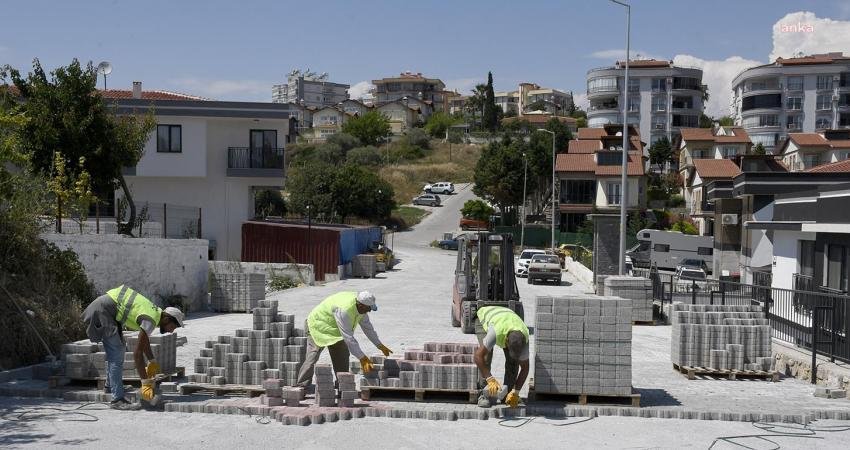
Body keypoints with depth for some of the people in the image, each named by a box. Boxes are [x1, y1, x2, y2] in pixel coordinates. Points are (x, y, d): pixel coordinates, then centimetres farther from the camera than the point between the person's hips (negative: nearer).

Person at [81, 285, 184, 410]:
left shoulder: (155, 311, 9)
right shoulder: (151, 320, -19)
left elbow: (144, 340, 27)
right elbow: (137, 352, -23)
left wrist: (152, 362, 26)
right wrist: (146, 382, -20)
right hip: (103, 311, -11)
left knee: (116, 350, 25)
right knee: (117, 355, -11)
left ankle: (110, 385, 39)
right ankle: (117, 399, -11)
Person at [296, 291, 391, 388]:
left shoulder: (361, 306, -13)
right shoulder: (343, 310, -40)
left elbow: (367, 326, 3)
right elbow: (348, 337, -38)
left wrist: (380, 345, 4)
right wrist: (362, 358, -35)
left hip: (333, 328, 9)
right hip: (318, 326, -9)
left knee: (342, 356, 4)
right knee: (313, 357, -17)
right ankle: (300, 386, -13)